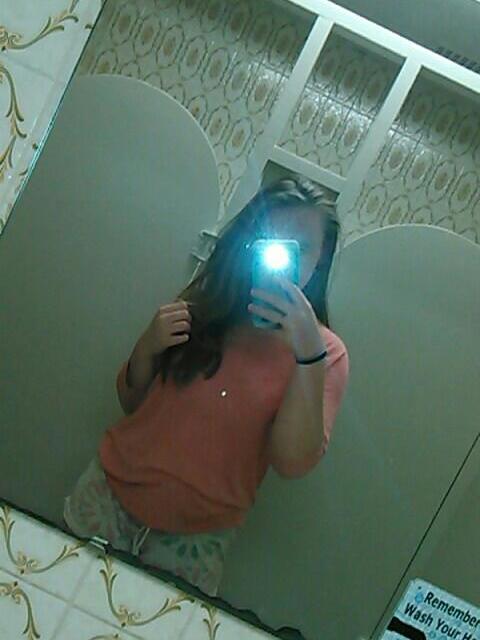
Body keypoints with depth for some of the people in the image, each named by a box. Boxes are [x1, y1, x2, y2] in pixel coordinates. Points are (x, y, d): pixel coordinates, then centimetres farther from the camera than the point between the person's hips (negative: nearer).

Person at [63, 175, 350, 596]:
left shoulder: (324, 352, -11)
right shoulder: (204, 304, -3)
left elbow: (293, 462, -22)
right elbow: (131, 403, 4)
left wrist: (308, 355, -31)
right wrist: (147, 348, -16)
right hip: (109, 497, 3)